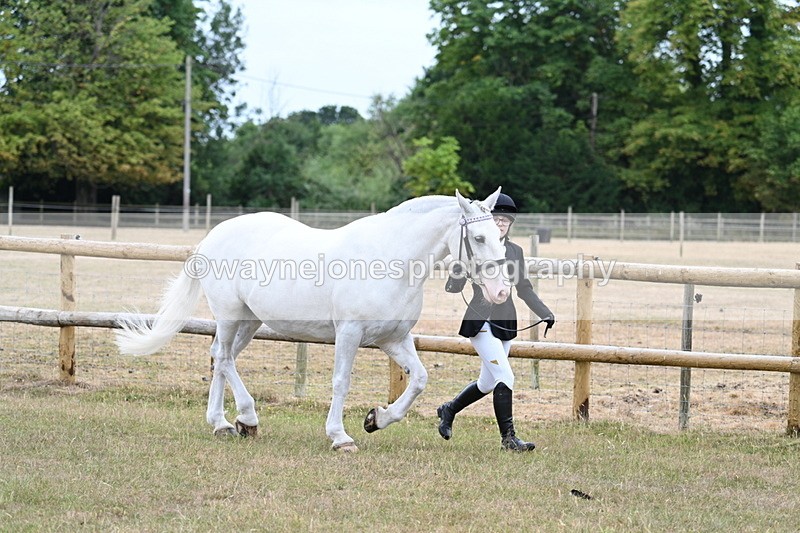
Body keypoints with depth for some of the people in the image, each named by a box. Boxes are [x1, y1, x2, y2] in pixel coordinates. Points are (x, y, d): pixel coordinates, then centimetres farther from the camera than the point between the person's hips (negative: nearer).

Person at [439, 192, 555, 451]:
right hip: (481, 320, -7)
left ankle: (448, 410, 38)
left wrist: (545, 313, 3)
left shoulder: (515, 251, 9)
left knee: (488, 382, 15)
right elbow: (453, 288, -10)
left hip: (506, 321, 7)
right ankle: (508, 437, -10)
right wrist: (460, 268, -29)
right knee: (505, 376, -16)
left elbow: (524, 289, 14)